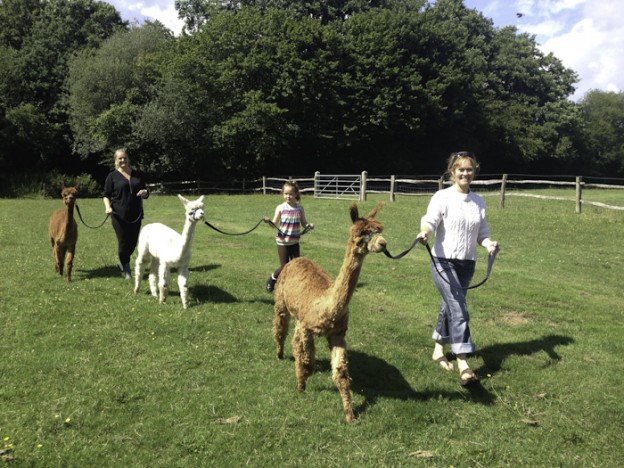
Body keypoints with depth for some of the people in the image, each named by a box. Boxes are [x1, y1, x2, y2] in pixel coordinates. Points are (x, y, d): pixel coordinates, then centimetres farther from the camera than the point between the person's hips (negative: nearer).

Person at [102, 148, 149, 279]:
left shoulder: (138, 174, 11)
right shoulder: (112, 176, 2)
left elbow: (146, 193, 19)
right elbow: (106, 195, 3)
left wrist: (145, 192, -5)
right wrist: (108, 207, -16)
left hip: (135, 215, 3)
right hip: (119, 216, -3)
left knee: (133, 242, 9)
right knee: (123, 242, -1)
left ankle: (123, 262, 36)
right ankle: (126, 269, 14)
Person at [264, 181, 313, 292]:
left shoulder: (300, 208, -1)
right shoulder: (280, 208, -7)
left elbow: (303, 223, 5)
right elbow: (275, 223, -9)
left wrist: (309, 226, -17)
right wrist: (269, 221, -30)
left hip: (294, 241, 2)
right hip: (282, 241, -2)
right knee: (284, 267, 3)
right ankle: (272, 279, 30)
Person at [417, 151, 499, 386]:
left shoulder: (479, 202, 9)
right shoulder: (442, 197, -6)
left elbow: (481, 232, 11)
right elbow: (430, 221, -18)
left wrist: (489, 243, -11)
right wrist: (424, 232, -40)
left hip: (467, 264, 5)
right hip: (443, 262, -5)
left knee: (449, 307, 16)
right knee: (459, 310, -15)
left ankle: (438, 350, 35)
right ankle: (463, 365, -15)